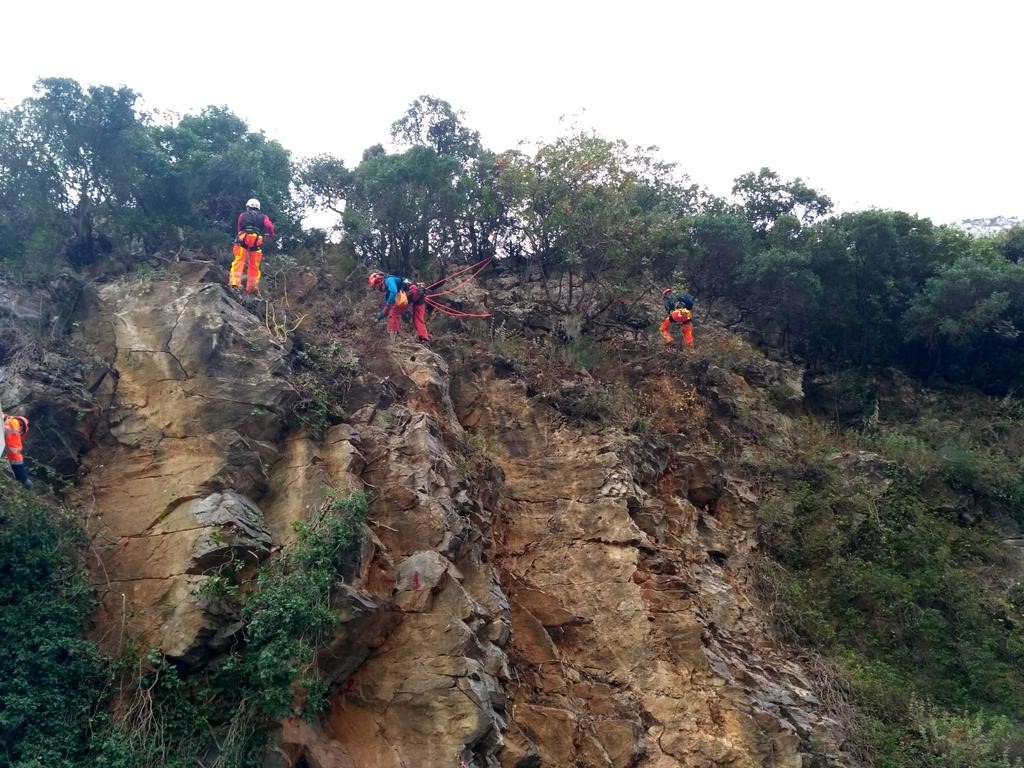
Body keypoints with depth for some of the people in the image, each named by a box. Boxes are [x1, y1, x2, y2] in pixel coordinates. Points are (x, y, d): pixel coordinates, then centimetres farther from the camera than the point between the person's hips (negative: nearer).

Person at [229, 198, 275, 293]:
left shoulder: (242, 215, 22)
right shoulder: (263, 217, 20)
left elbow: (239, 227, 22)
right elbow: (269, 226, 3)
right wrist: (271, 235, 19)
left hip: (243, 239, 0)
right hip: (257, 241, 1)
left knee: (239, 261, -7)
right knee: (254, 266, 4)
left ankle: (234, 282, -25)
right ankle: (251, 288, 1)